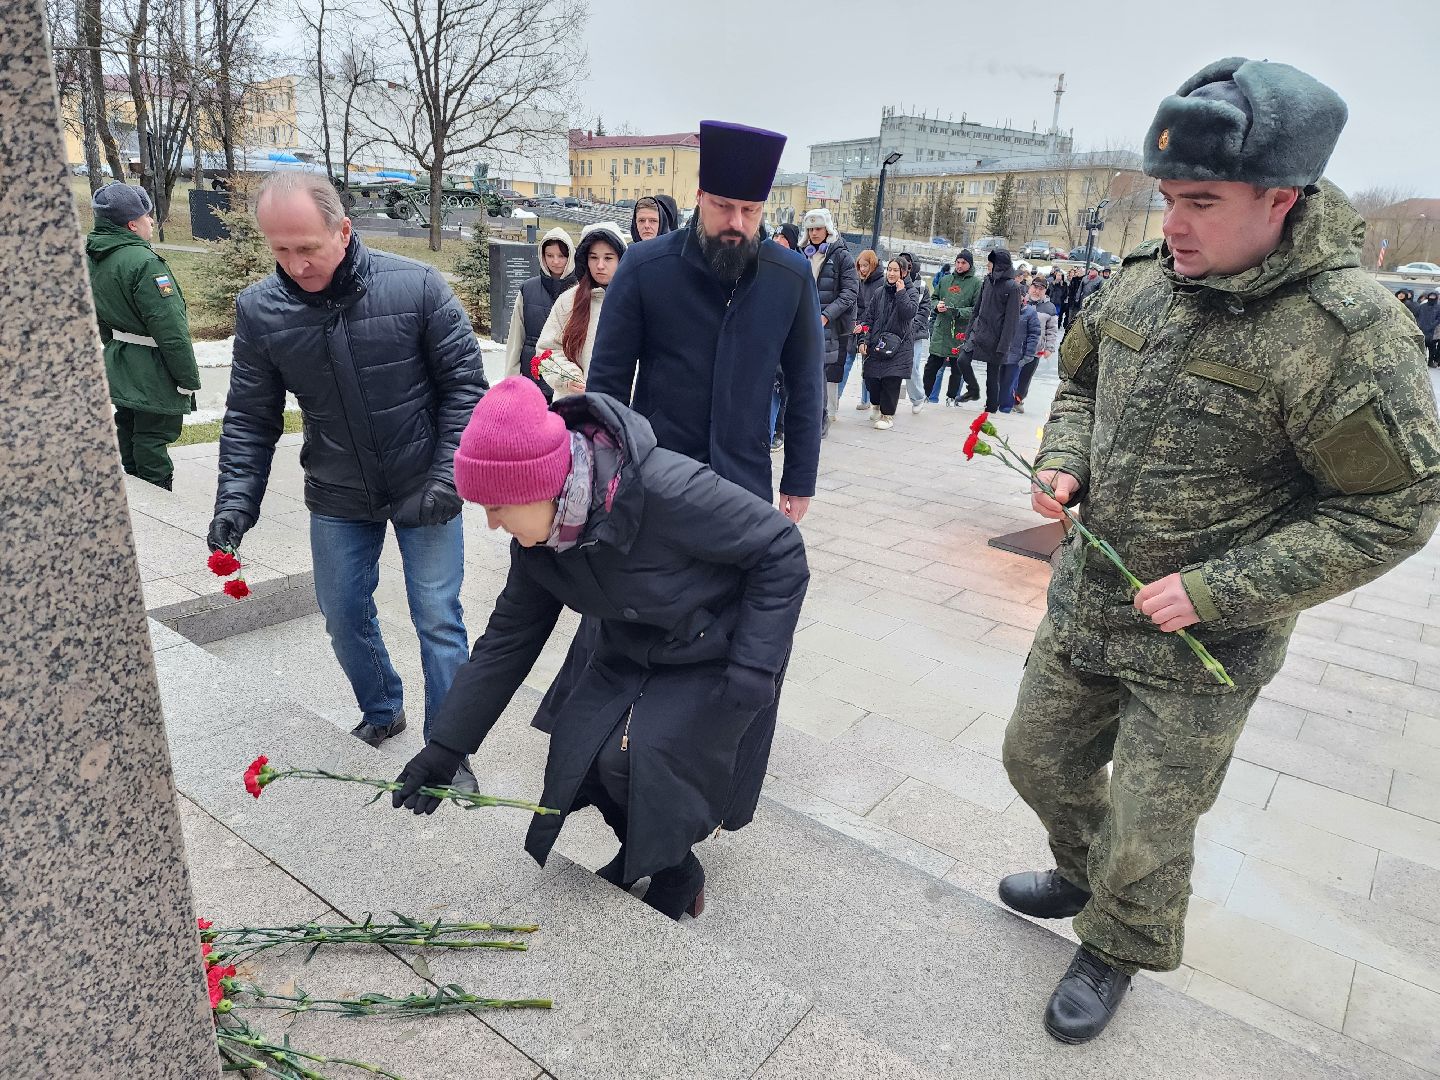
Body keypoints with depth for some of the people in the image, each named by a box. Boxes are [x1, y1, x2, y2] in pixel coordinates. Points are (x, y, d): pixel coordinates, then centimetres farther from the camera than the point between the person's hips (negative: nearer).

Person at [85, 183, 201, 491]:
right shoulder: (144, 262, -22)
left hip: (119, 369, 10)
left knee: (128, 428, 20)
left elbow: (101, 321, 17)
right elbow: (171, 330, -24)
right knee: (153, 442, -3)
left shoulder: (93, 259, 7)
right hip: (154, 373, -9)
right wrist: (189, 379, -18)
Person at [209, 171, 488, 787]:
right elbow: (250, 418, 1)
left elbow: (465, 384, -10)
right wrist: (236, 499, -11)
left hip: (424, 491, -3)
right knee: (344, 616, 15)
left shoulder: (416, 286, -17)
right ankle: (381, 714, 42)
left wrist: (449, 472, -18)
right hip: (337, 499, 4)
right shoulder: (258, 310, -8)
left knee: (437, 621, 3)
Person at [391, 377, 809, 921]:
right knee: (576, 750, -7)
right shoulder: (538, 533, -12)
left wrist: (751, 676, -26)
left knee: (633, 758, -20)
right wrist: (444, 748, -2)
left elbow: (781, 547, -25)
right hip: (634, 653, 6)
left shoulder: (664, 489, -35)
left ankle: (676, 874, 12)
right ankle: (639, 849, 25)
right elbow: (509, 636, -1)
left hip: (717, 659, -6)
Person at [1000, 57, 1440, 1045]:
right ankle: (1084, 876, 53)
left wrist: (1214, 590, -22)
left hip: (1202, 645, -6)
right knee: (1039, 759, 22)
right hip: (1083, 604, 6)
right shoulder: (1141, 280, -2)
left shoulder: (1344, 327, -21)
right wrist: (1063, 463, -6)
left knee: (1148, 832, 10)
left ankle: (1118, 953, 42)